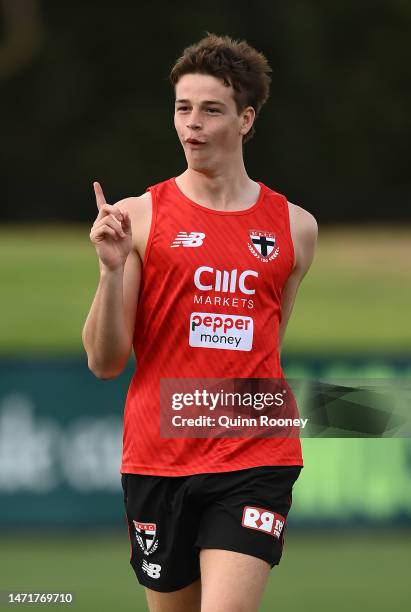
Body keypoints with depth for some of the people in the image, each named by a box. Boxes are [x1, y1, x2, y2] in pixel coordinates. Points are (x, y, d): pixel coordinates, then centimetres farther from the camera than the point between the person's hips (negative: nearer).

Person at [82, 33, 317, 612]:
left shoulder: (294, 227, 6)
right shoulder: (139, 217, 0)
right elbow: (105, 363, -4)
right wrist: (112, 270, -16)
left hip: (255, 461, 0)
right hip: (157, 460, 0)